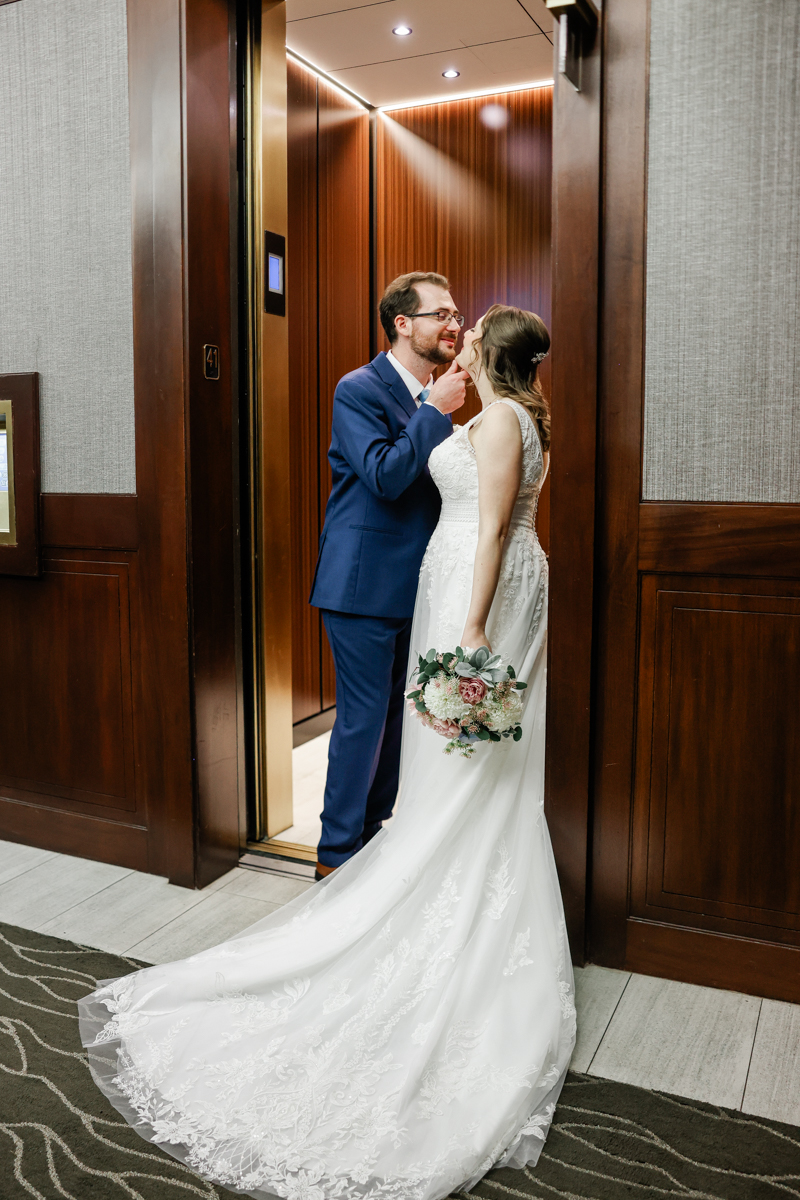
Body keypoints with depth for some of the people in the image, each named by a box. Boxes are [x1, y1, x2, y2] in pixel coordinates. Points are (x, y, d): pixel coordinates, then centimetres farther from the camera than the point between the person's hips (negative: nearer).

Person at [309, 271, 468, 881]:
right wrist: (436, 411, -21)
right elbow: (385, 478, -23)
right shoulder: (359, 389, -11)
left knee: (396, 712, 16)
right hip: (364, 583, -8)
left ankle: (374, 829, 33)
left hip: (413, 583, 8)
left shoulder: (433, 396, 12)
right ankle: (337, 850, 14)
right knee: (363, 715, -2)